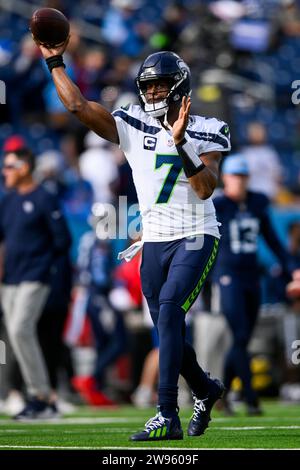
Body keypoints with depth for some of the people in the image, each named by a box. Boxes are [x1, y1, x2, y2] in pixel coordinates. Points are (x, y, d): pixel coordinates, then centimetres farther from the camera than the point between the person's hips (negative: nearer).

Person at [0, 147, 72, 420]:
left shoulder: (44, 200, -7)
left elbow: (63, 241, -8)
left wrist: (40, 259, -5)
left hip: (34, 279, -8)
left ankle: (42, 395, -13)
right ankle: (43, 401, 14)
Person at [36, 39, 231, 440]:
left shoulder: (207, 132, -3)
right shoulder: (133, 126, 2)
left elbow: (206, 188, -16)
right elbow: (78, 106, -6)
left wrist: (180, 143, -24)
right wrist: (55, 63, -6)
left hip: (195, 239, -4)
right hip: (154, 241, 4)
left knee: (169, 310, -22)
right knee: (169, 330, 7)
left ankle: (168, 416, -25)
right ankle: (206, 390, 37)